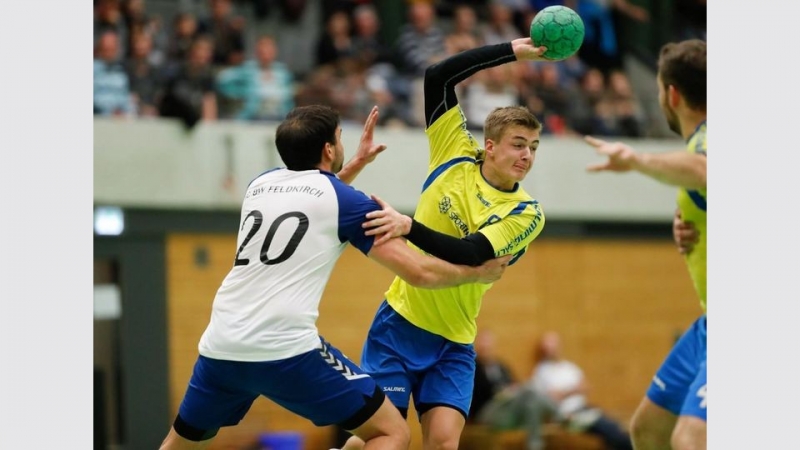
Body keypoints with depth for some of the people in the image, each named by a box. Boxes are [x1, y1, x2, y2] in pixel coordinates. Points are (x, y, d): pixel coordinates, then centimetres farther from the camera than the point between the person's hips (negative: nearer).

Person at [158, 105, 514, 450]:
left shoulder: (260, 185, 19)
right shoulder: (345, 201, 2)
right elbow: (417, 272, 0)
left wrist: (356, 165, 45)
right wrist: (477, 273, 16)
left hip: (220, 347, 6)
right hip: (286, 352, -6)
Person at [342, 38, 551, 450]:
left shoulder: (526, 214, -7)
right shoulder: (456, 159, -2)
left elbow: (471, 255, -24)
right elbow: (437, 77, -2)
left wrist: (408, 227, -37)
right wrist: (512, 52, -5)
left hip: (452, 343, 0)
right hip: (399, 322, 0)